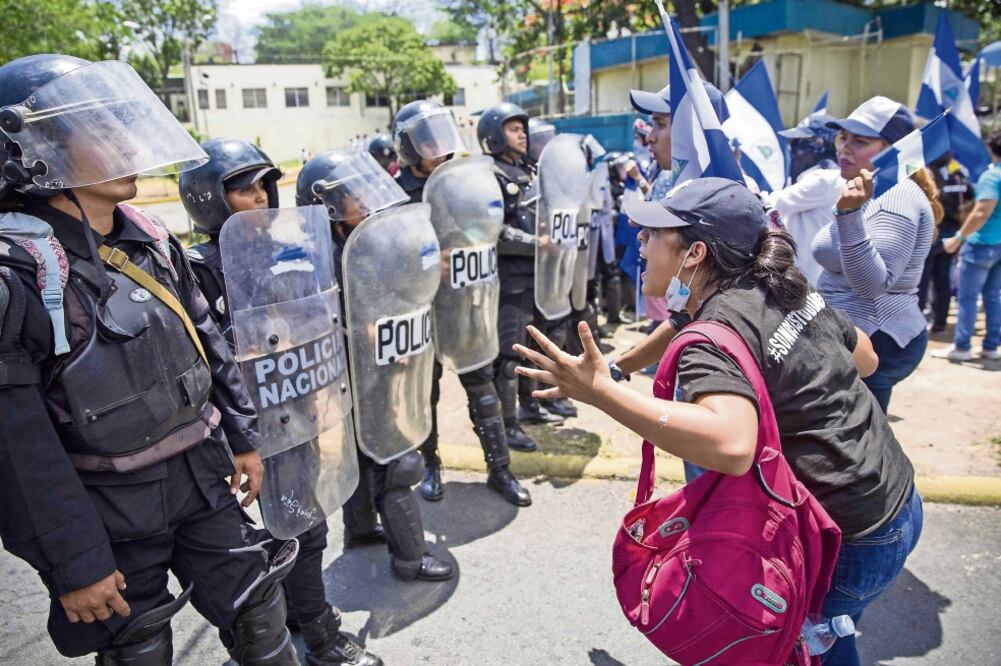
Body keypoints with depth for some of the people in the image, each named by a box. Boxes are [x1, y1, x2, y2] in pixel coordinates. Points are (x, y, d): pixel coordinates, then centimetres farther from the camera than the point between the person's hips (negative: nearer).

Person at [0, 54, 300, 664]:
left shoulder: (152, 239, 2)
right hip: (105, 506, -5)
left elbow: (208, 343, 11)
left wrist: (243, 437, 12)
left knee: (260, 615, 14)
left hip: (200, 474, 5)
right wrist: (73, 564, -15)